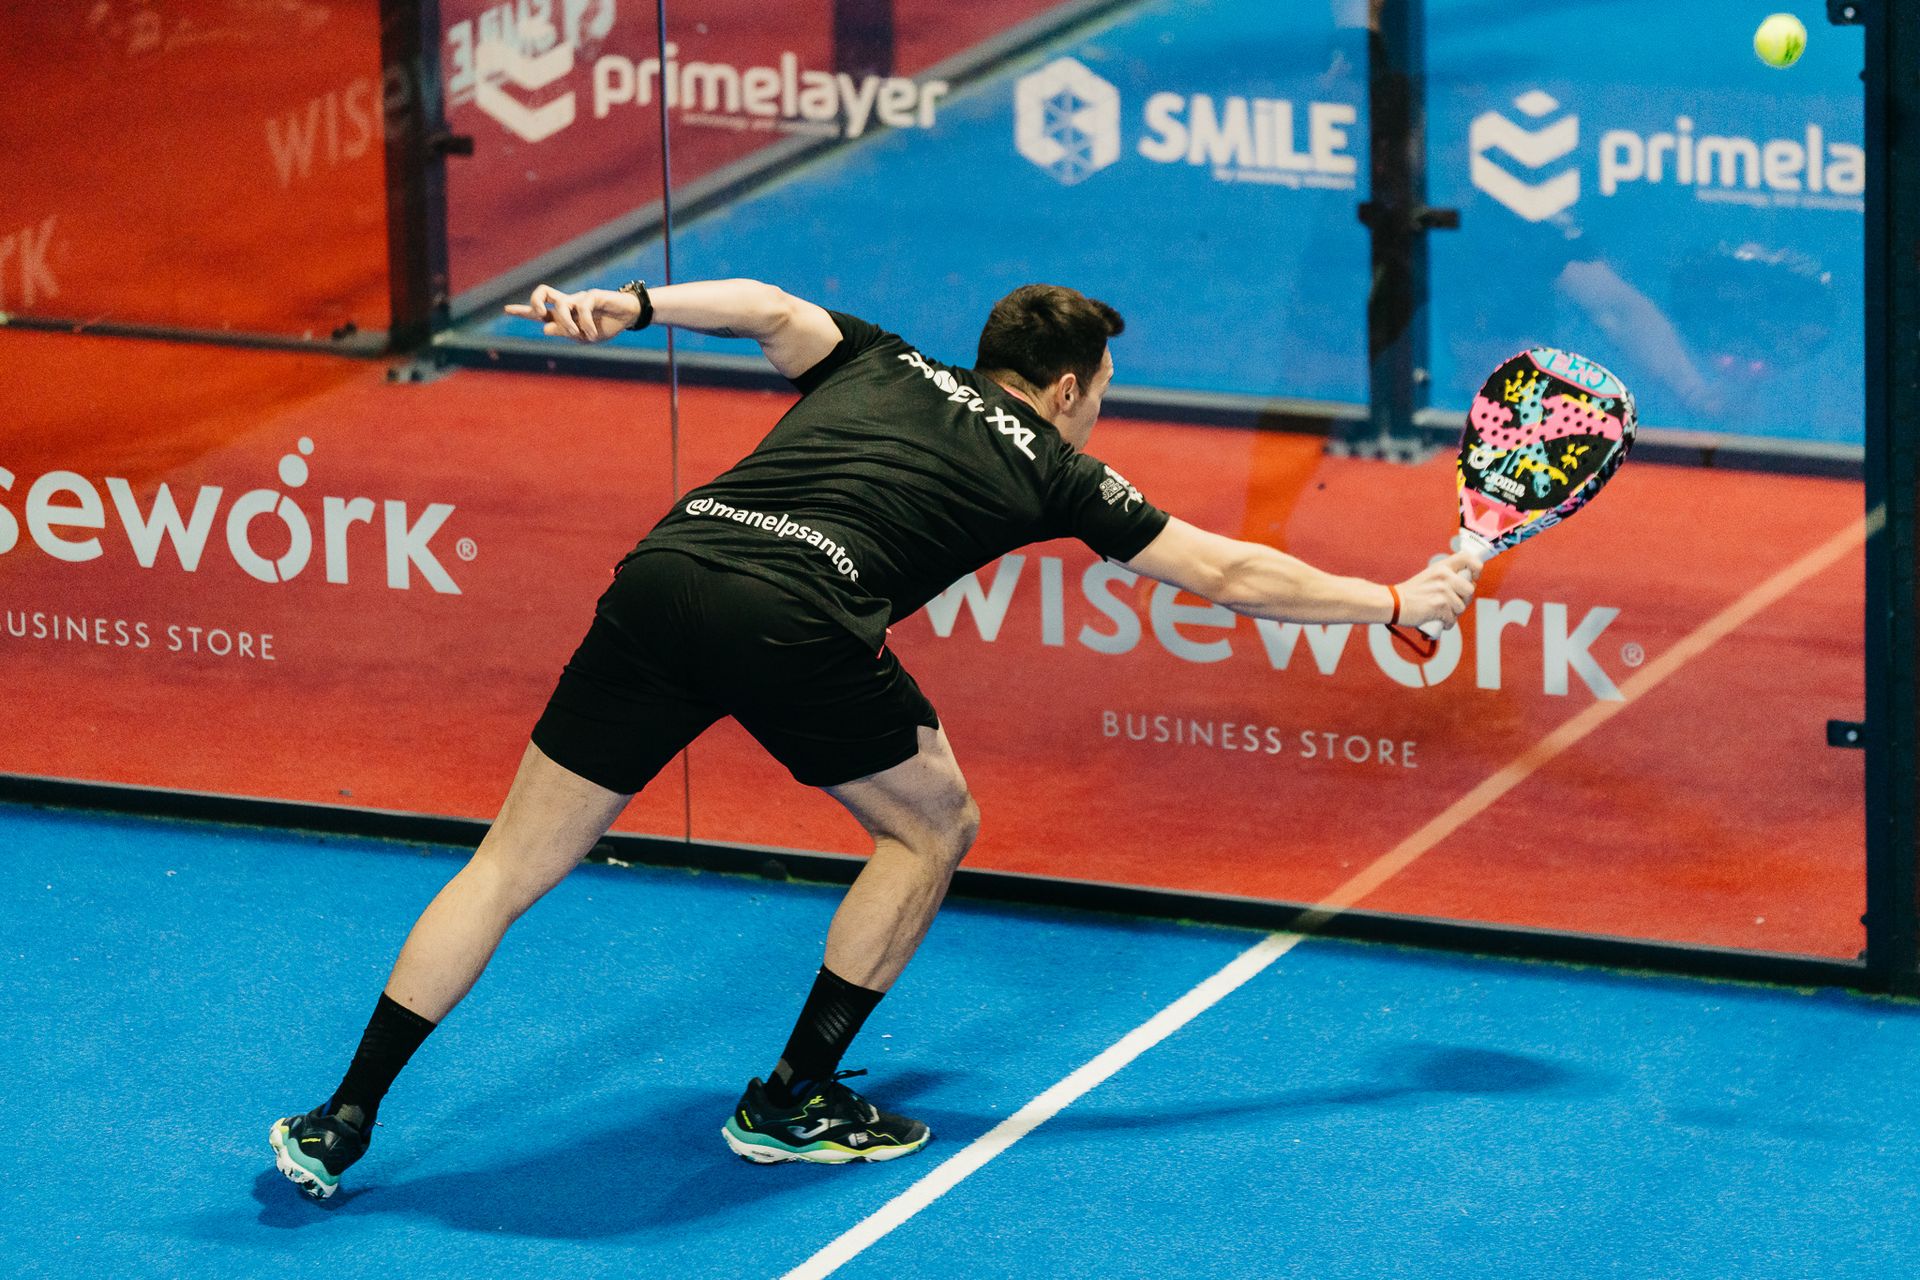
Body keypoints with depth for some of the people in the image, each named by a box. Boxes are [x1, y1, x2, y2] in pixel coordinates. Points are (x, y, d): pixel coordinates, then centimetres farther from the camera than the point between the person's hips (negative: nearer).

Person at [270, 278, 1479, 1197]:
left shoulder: (881, 368, 32)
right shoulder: (1051, 470, 23)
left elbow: (771, 308, 13)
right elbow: (1229, 574, 29)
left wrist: (630, 306, 4)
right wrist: (1399, 602, 40)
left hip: (665, 572, 4)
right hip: (796, 616, -4)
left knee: (513, 865, 11)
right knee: (934, 828, 22)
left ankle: (342, 1123, 7)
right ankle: (794, 1101, 21)